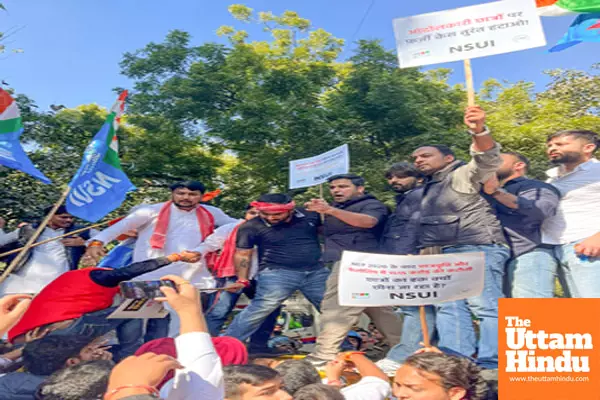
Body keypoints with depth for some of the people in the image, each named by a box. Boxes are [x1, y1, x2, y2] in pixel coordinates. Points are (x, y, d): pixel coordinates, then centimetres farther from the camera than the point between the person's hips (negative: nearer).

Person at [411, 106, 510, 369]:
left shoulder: (462, 175, 4)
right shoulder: (428, 190, 27)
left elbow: (487, 159, -16)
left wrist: (479, 131, -35)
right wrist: (426, 250, 16)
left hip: (477, 248, -8)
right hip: (442, 254, 8)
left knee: (486, 305, -10)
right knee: (448, 307, 1)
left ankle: (491, 366, -8)